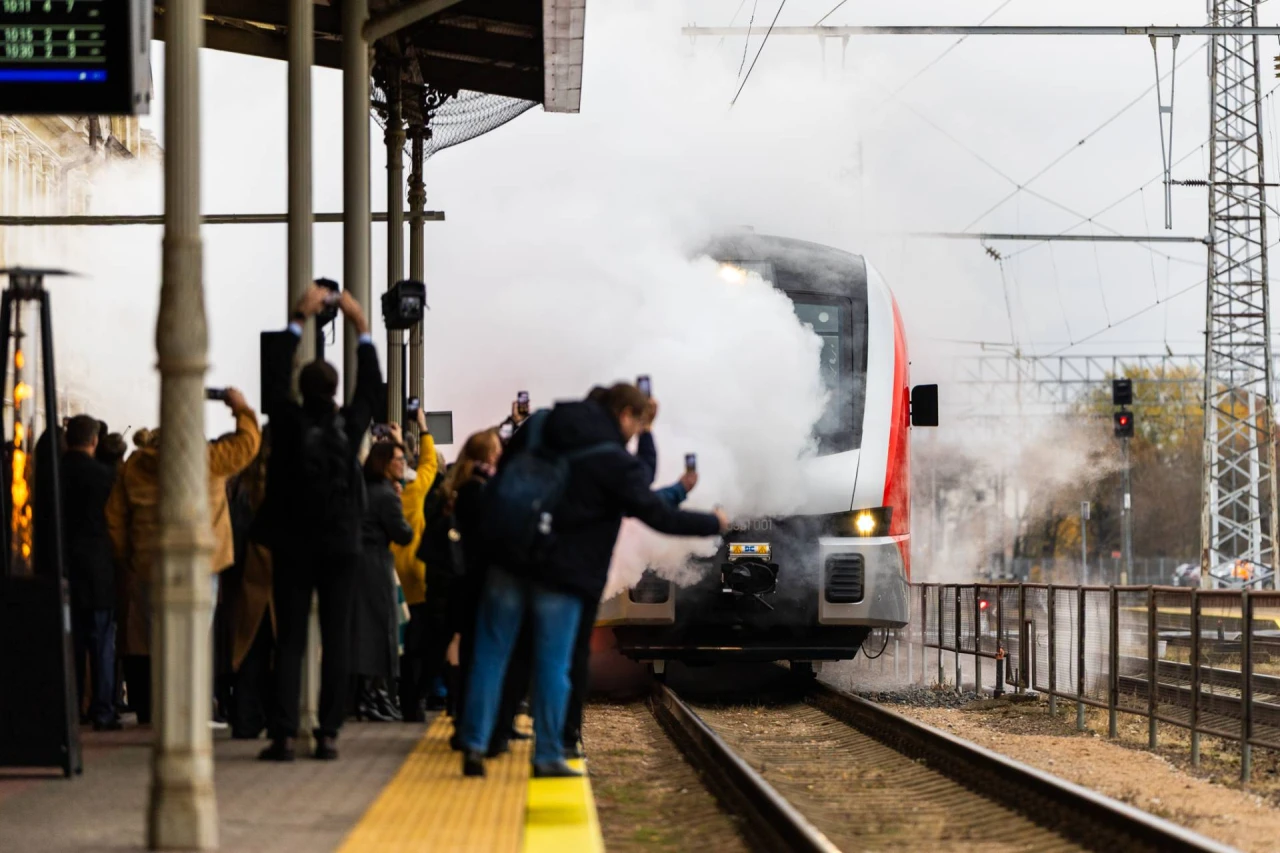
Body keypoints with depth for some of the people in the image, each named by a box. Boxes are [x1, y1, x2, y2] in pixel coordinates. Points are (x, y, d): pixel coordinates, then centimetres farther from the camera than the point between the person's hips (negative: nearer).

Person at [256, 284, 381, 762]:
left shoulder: (289, 423, -9)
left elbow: (274, 379, 4)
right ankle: (328, 734, 1)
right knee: (336, 641, 4)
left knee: (289, 641, 1)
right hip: (340, 548, 1)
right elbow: (371, 388, 11)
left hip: (292, 548, -1)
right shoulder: (349, 426, -6)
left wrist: (298, 320, 9)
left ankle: (284, 734, -6)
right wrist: (361, 328, 17)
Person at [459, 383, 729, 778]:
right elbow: (658, 516, -7)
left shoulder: (537, 427, 7)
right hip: (561, 574, -4)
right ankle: (548, 756, 7)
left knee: (490, 654, 8)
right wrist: (713, 523, 7)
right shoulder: (617, 462, -10)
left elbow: (499, 481, 13)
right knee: (553, 665, 4)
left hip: (507, 560, 4)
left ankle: (474, 745, 4)